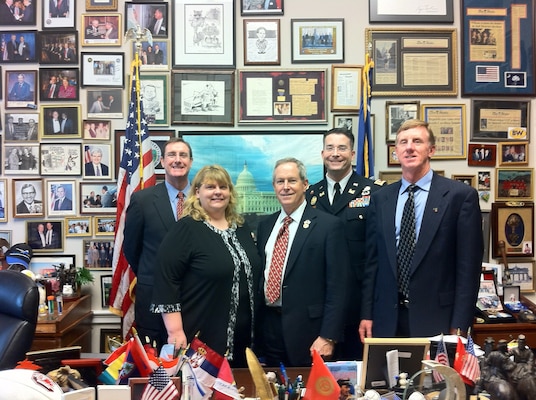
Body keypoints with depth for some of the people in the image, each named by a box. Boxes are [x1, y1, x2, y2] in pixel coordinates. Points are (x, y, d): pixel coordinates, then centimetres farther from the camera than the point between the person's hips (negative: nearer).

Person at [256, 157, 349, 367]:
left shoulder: (329, 225, -8)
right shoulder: (265, 225, 10)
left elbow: (337, 286, -11)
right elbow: (259, 274, 14)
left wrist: (328, 337, -14)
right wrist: (256, 325, 9)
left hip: (307, 330, -5)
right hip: (268, 327, 5)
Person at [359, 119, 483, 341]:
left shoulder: (461, 195, -4)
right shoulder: (380, 199, 7)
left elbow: (469, 266, -5)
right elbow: (372, 261, 9)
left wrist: (459, 325, -8)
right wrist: (366, 314, 6)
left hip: (436, 320, -3)